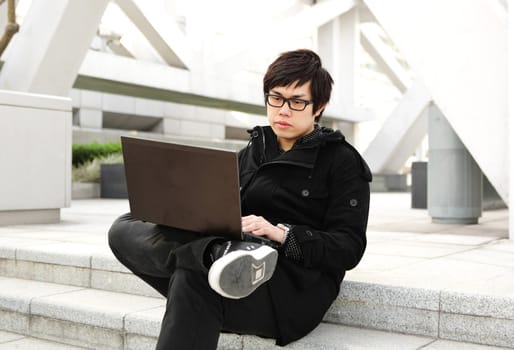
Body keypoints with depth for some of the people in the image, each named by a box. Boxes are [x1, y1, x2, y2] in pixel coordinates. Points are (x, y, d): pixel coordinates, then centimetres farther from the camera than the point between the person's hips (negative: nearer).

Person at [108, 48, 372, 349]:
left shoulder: (342, 161, 4)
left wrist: (282, 234, -22)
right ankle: (222, 256, -37)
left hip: (298, 288, -7)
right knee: (125, 230, -18)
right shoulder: (251, 154, 22)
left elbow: (349, 248, -5)